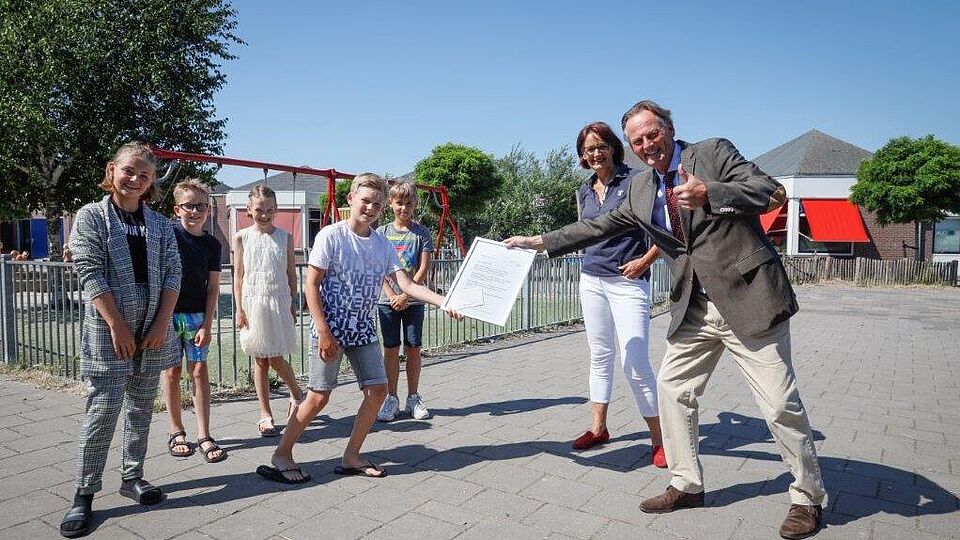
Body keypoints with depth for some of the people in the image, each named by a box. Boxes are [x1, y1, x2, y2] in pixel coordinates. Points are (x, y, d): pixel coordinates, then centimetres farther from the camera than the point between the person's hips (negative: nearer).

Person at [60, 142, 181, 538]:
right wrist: (117, 326, -14)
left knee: (141, 408, 11)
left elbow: (172, 274, 4)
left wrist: (161, 324, -6)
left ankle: (132, 477, 24)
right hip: (108, 330, -4)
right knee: (103, 410, -4)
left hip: (153, 329, 4)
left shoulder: (160, 224, 10)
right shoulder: (91, 216, 0)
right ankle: (84, 494, 8)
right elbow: (90, 274, -8)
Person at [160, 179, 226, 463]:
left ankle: (204, 436, 8)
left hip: (198, 316, 2)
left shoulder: (212, 244, 3)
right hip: (168, 313, -2)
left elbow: (213, 287, 3)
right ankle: (176, 432, 20)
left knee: (199, 371, 3)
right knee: (172, 370, 7)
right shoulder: (168, 234, -6)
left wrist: (207, 325, -3)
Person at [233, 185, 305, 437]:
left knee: (275, 359, -2)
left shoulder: (285, 237, 3)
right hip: (253, 303, 1)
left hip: (279, 303, -1)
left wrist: (292, 303, 6)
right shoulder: (241, 237, 2)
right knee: (260, 361, 6)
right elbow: (239, 276, 3)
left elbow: (291, 274, 8)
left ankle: (296, 395, 25)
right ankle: (265, 414, 15)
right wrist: (239, 309, -1)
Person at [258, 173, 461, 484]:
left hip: (363, 329, 6)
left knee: (378, 390, 3)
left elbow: (407, 285, -2)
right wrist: (324, 333, -15)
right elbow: (311, 285, -10)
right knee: (319, 396, -3)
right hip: (331, 327, -6)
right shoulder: (331, 236, -9)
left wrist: (445, 302, -15)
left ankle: (351, 457, 18)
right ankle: (281, 455, 17)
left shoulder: (383, 245, 5)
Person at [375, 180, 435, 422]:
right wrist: (392, 295, -11)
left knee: (413, 348, 5)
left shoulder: (422, 232, 1)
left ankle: (413, 398, 17)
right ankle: (391, 399, 15)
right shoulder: (382, 233, 4)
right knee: (391, 349, 5)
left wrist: (406, 295, -11)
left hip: (414, 300, 0)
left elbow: (424, 268, -4)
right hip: (388, 300, 1)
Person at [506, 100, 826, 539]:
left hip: (748, 297, -6)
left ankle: (808, 498, 20)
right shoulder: (641, 189, 12)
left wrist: (708, 193, -28)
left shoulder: (714, 152, -4)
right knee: (672, 389, 10)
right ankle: (687, 486, 26)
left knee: (780, 403, -1)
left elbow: (770, 192, -14)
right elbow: (599, 226, 16)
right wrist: (540, 242, 15)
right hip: (695, 308, 6)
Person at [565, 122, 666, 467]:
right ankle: (598, 428, 24)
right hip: (591, 280, 6)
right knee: (600, 356, 13)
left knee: (634, 363, -10)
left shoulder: (635, 181, -5)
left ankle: (658, 439, 3)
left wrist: (645, 260, -13)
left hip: (628, 282, -6)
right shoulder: (585, 191, 13)